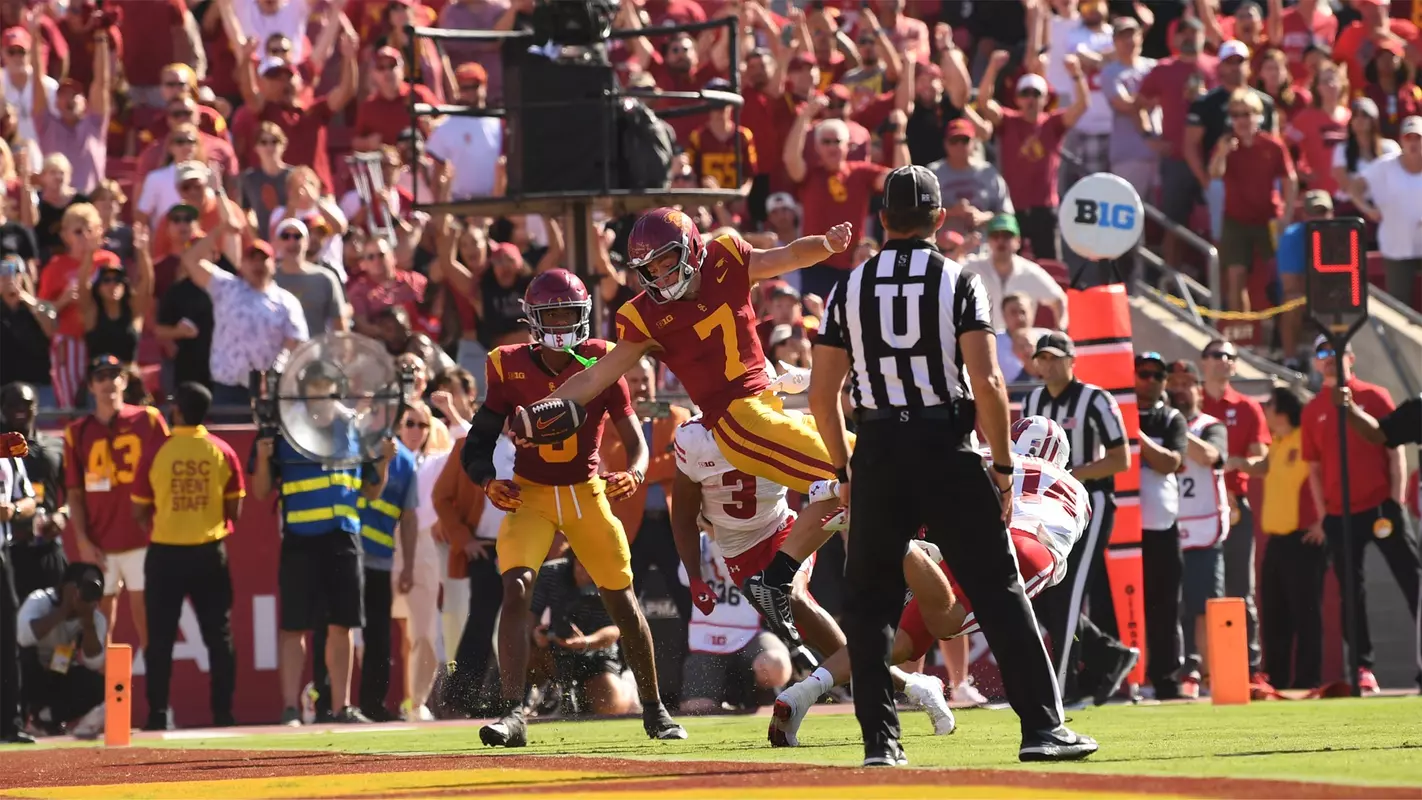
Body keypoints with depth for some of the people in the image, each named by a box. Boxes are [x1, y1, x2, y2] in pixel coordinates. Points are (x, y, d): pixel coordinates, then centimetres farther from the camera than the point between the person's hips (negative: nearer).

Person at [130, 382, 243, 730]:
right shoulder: (222, 453, -3)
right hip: (210, 553, 1)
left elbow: (139, 512, -1)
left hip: (165, 553, -1)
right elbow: (234, 510, 1)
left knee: (160, 637, 5)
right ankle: (223, 712, 6)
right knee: (219, 635, 8)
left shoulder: (157, 453, -7)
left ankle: (158, 714, 1)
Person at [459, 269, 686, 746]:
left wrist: (633, 474, -30)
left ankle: (655, 711, 26)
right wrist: (490, 482, -25)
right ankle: (513, 714, -24)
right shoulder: (511, 368, -11)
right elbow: (476, 446, -4)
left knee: (621, 599, 8)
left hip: (588, 492, 1)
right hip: (530, 495, -1)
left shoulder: (601, 365, -10)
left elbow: (635, 441, -8)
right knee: (516, 590, -22)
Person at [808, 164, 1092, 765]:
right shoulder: (958, 283, -2)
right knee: (998, 589, 2)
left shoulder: (850, 289, 5)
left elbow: (822, 393, 4)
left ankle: (880, 739, 5)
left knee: (870, 600, 11)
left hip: (877, 457, 2)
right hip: (948, 453, -2)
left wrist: (845, 469, 15)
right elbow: (987, 384, -11)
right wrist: (1002, 467, -3)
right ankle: (1042, 726, -4)